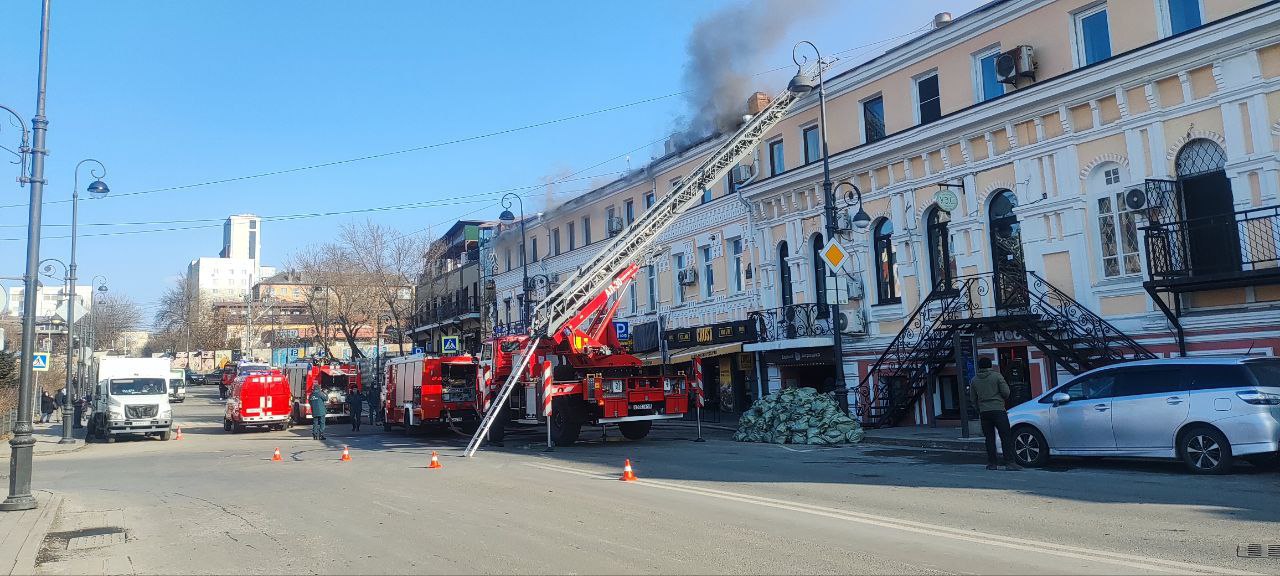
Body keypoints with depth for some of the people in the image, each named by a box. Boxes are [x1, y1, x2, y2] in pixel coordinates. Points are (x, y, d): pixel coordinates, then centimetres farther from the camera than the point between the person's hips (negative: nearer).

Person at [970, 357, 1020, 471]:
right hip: (998, 410, -4)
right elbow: (1006, 392, -5)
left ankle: (991, 464, 7)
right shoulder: (997, 376, -3)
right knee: (1006, 437, -3)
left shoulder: (974, 380, 7)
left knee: (989, 438, 8)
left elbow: (973, 399, 11)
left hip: (984, 412, 4)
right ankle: (1010, 463, -9)